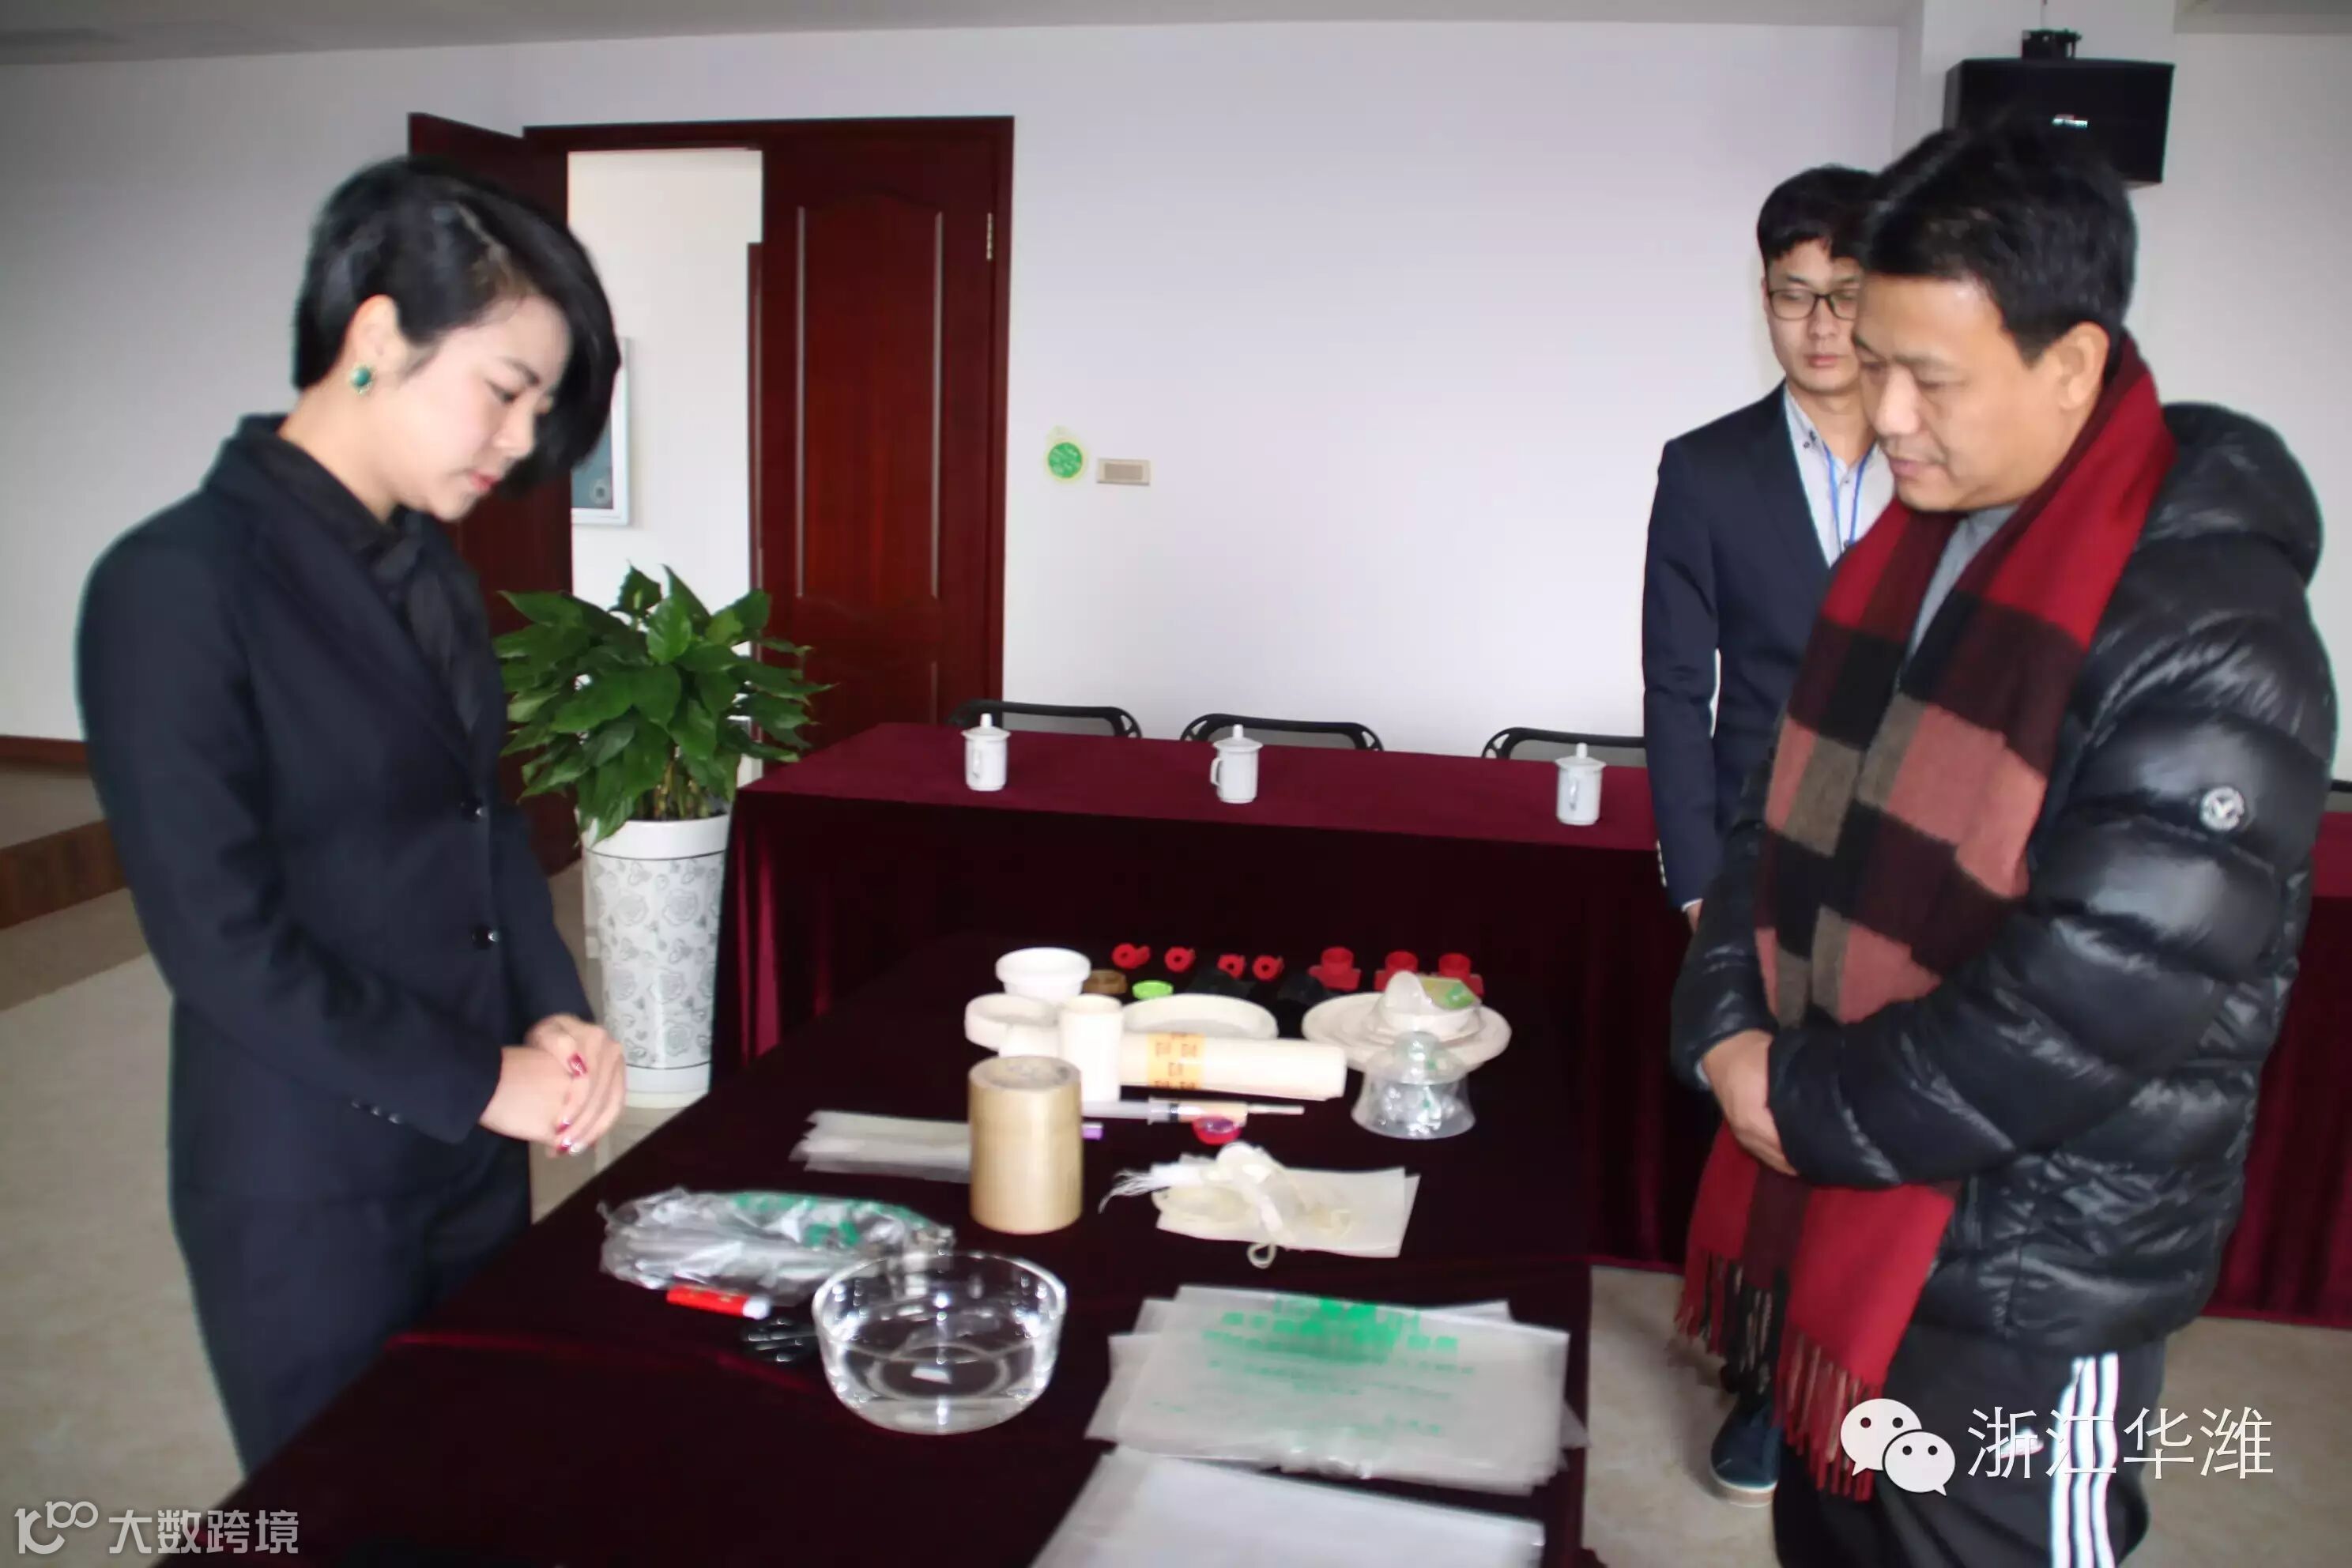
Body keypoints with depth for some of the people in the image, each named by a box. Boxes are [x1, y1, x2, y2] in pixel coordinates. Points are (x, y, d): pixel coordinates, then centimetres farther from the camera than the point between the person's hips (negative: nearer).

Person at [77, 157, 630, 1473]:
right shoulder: (175, 584, -17)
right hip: (308, 1196, -6)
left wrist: (555, 1019, -3)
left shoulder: (424, 565, 5)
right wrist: (485, 1078, -14)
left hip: (471, 1151, 7)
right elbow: (222, 942, -20)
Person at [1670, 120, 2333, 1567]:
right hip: (1833, 1226, 7)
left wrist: (1812, 1110, -16)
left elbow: (2100, 990, -25)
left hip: (2023, 1293, -7)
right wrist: (1728, 1034, -5)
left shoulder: (2210, 629, -20)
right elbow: (1787, 818, 9)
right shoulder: (1906, 552, 5)